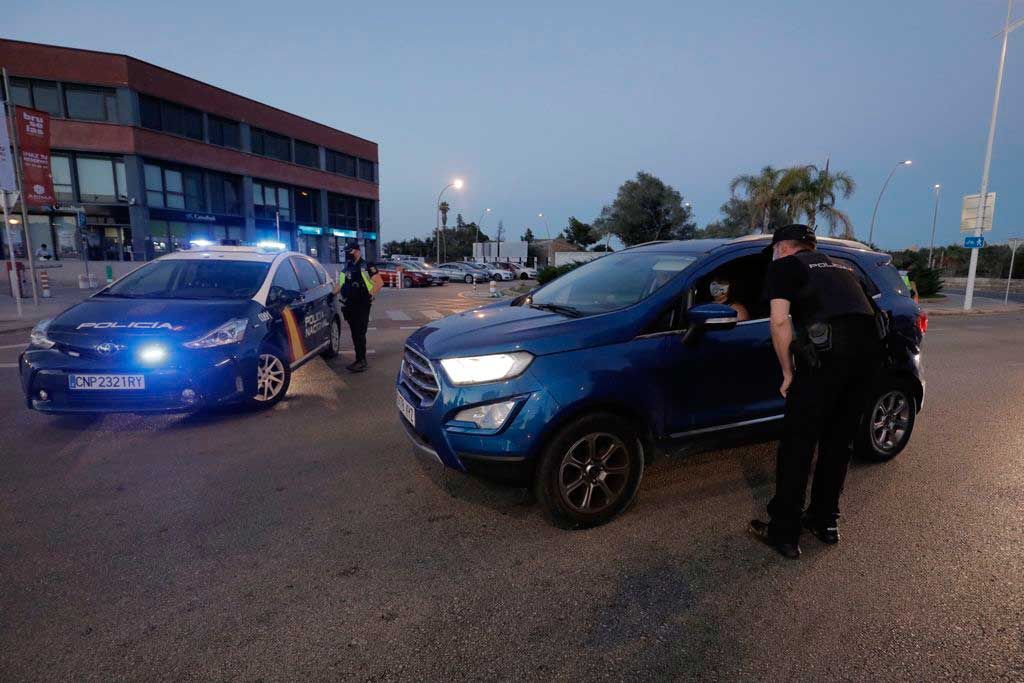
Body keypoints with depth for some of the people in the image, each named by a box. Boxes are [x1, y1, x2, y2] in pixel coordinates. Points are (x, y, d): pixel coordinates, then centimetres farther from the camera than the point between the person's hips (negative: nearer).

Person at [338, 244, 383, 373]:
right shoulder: (347, 268, 15)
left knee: (360, 334, -9)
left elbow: (380, 282, -11)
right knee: (355, 334, 10)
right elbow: (341, 284, 25)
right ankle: (361, 360, 19)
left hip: (362, 306, -7)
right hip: (349, 306, 7)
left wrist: (370, 294, -16)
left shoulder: (367, 266, -7)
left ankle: (360, 362, -6)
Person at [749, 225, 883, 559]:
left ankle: (784, 533, 11)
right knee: (838, 440, 19)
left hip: (827, 351, -7)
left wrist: (788, 372, 4)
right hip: (870, 347, 7)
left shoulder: (784, 266, 10)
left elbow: (780, 322, -4)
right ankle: (826, 521, 31)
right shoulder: (840, 267, 30)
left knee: (798, 443, 3)